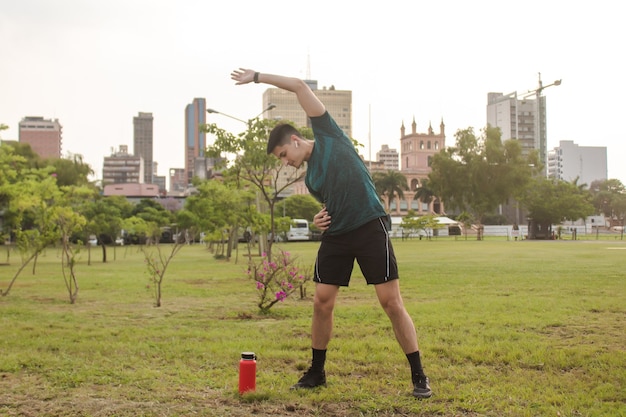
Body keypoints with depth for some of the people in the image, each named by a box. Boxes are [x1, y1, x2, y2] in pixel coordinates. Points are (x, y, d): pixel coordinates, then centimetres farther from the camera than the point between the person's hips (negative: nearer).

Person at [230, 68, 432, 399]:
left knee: (391, 302, -7)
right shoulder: (310, 179, 18)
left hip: (370, 228, -7)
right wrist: (321, 220, 5)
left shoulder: (326, 134, 3)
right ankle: (316, 372, 22)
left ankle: (418, 376, 2)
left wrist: (257, 77, 7)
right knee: (321, 303, 3)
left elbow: (300, 86, 2)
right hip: (336, 235, 7)